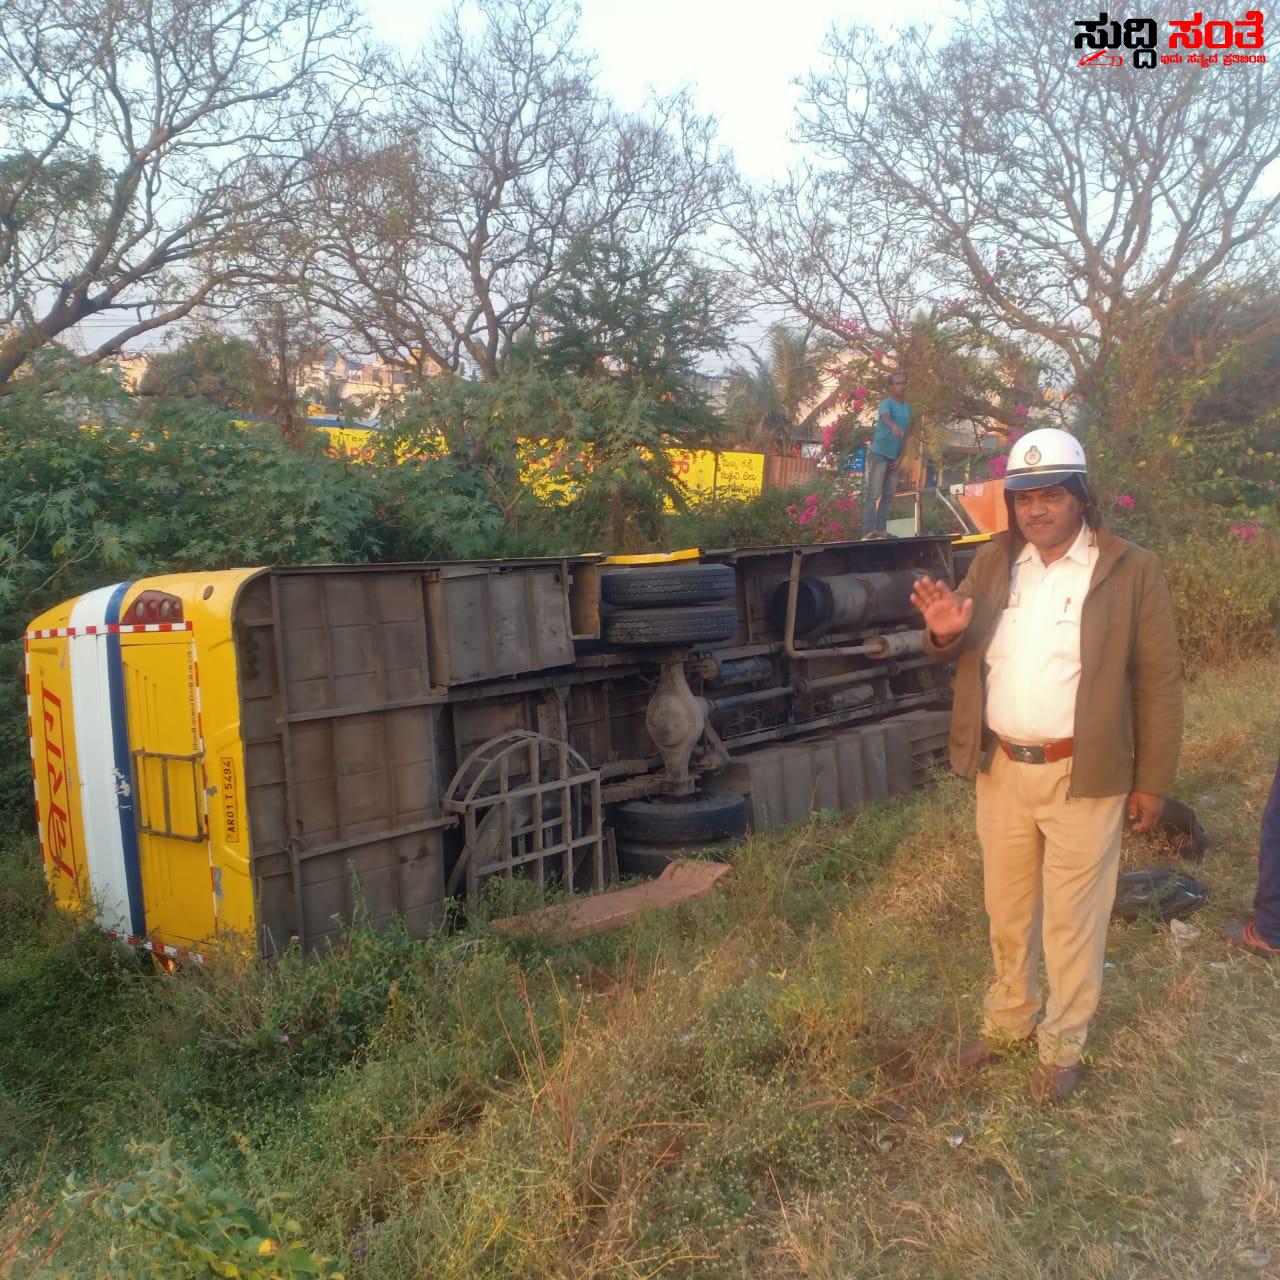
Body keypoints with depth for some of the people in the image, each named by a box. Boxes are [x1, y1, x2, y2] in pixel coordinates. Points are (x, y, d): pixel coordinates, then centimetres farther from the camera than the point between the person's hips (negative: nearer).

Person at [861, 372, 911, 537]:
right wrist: (893, 426, -56)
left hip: (894, 457, 7)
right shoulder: (887, 403, -10)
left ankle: (880, 530, 14)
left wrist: (901, 457, 4)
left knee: (888, 495, 8)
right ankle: (868, 531, -15)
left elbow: (905, 434, 12)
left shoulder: (908, 407, 12)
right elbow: (885, 417, -34)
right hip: (879, 453, -7)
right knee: (873, 494, -11)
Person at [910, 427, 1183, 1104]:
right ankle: (1009, 1016, 40)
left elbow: (1159, 682, -5)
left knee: (1072, 919, 9)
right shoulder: (992, 564, 4)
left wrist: (1153, 780, -5)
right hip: (1001, 770, 4)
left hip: (1083, 777, -4)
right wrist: (943, 634, -13)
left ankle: (1063, 1043, 29)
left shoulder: (1131, 571, -8)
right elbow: (960, 653, 11)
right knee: (1007, 908, 19)